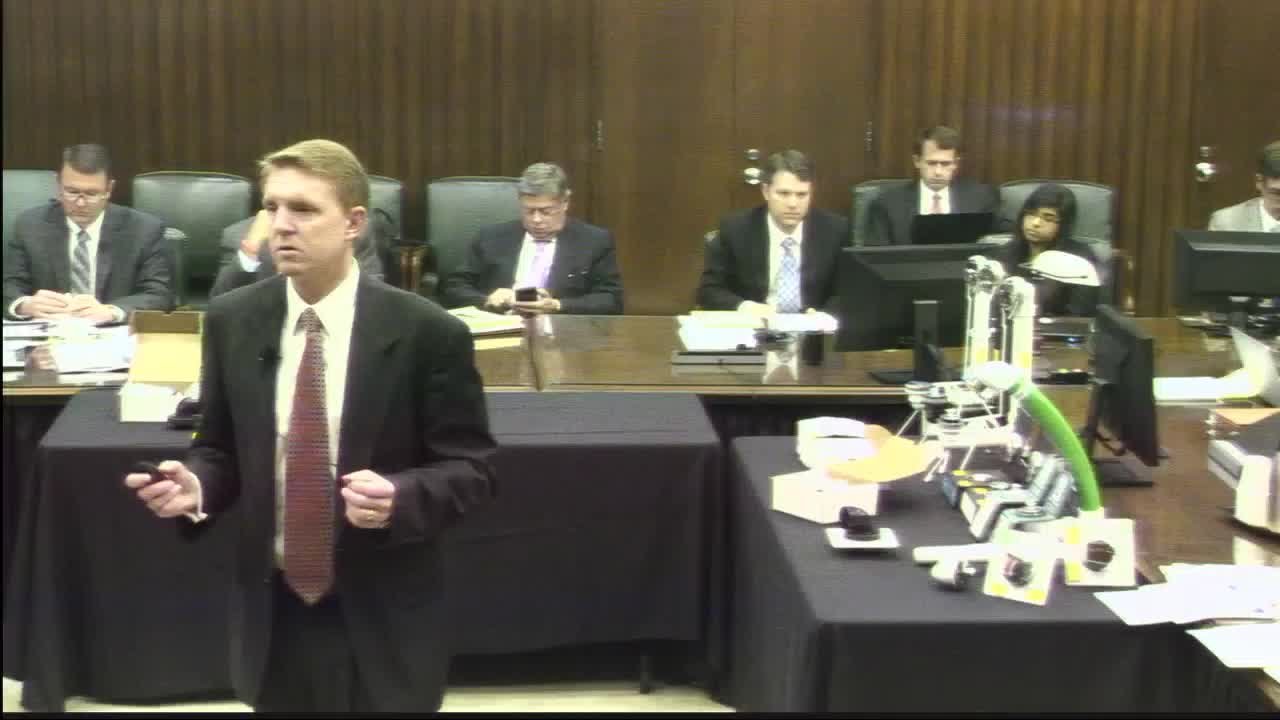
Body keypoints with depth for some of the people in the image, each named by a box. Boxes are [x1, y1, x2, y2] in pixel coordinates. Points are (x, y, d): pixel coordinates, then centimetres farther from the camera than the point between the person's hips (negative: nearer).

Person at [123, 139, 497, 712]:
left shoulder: (427, 333, -13)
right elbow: (221, 449, 9)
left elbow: (470, 469, -7)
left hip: (382, 618, -3)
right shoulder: (231, 321, -1)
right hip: (273, 609, 3)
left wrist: (399, 497, -26)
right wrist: (195, 486, -13)